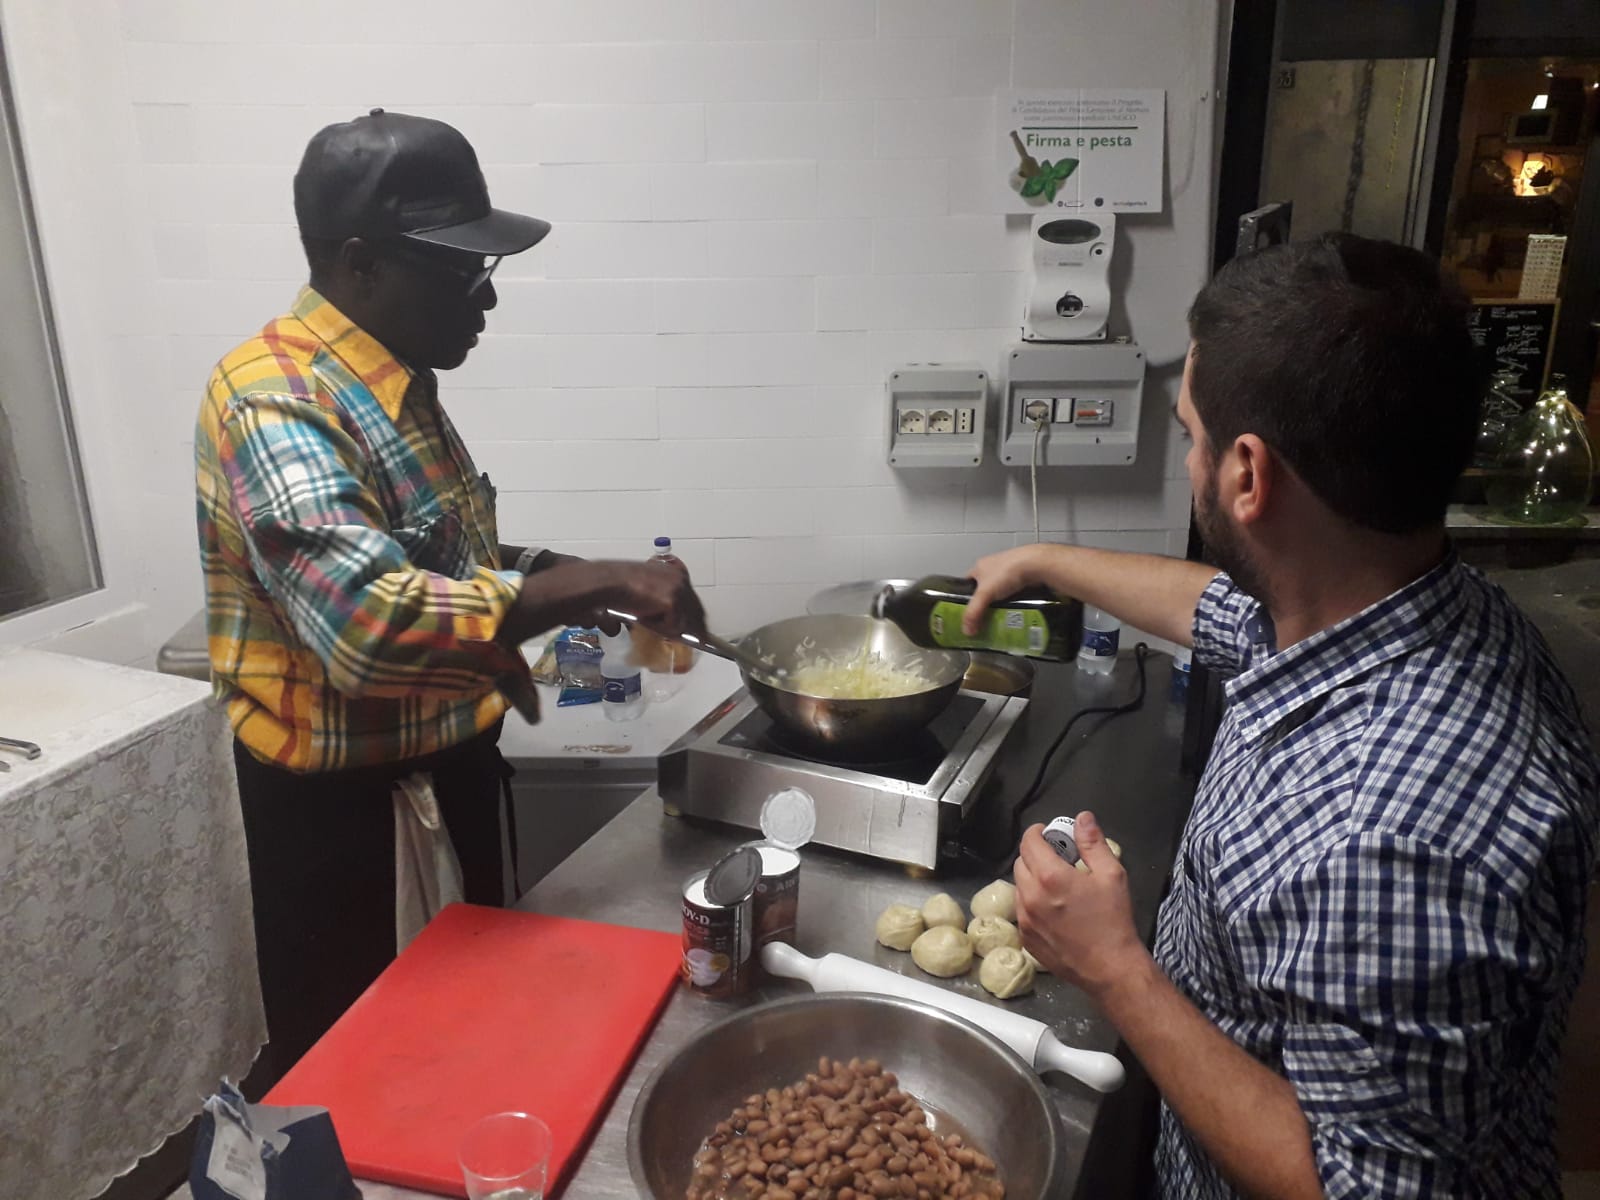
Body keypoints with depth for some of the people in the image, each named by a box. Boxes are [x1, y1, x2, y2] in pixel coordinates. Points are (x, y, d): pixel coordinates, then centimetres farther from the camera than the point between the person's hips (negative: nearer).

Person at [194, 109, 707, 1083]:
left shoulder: (396, 382, 5)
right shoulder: (274, 401, -24)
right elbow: (368, 620, -39)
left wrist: (566, 577, 4)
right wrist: (593, 585, -33)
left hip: (446, 771, 9)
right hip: (347, 809, -9)